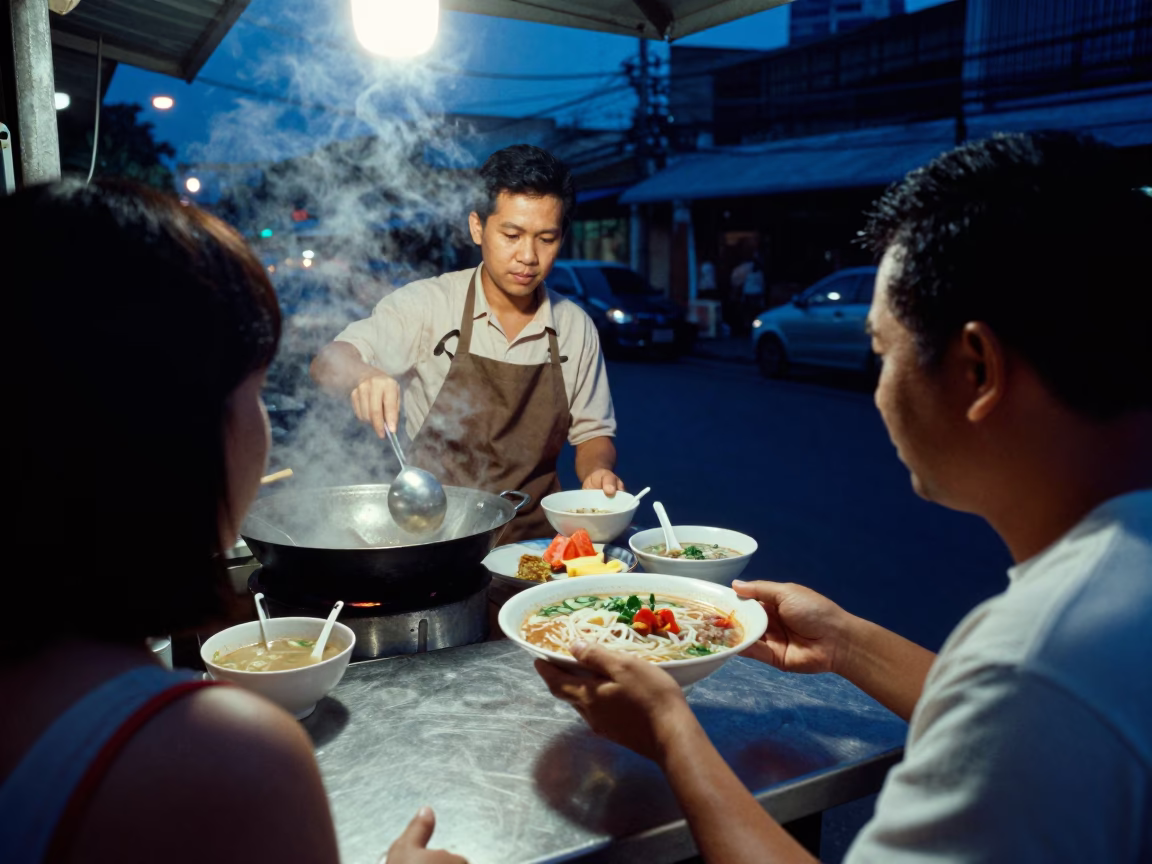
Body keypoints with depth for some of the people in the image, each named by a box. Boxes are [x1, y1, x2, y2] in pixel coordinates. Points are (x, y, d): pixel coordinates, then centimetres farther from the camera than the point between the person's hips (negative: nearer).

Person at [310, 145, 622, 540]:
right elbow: (328, 363, -11)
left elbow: (592, 433, 15)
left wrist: (598, 471, -7)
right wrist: (362, 375, -34)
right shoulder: (427, 304, -2)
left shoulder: (576, 326, 6)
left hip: (533, 539, 3)